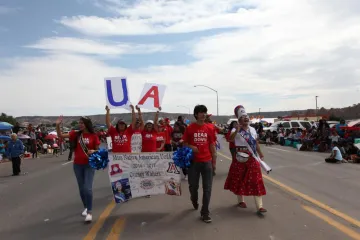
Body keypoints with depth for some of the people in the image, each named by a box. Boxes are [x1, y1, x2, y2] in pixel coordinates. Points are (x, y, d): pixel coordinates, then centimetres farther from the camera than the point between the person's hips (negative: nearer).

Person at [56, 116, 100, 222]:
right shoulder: (75, 134, 1)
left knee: (87, 188, -12)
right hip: (77, 165, 4)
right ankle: (86, 207, 32)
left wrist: (93, 151, -21)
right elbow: (60, 135, -1)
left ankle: (90, 212, -4)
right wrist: (58, 125, -15)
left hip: (89, 165, -4)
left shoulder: (94, 136, -7)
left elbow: (97, 150, 1)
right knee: (81, 188, 13)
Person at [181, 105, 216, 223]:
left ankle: (205, 212, 13)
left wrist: (214, 162, 8)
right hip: (194, 161, -1)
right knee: (193, 185, 11)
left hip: (207, 161, 2)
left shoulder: (209, 129, 4)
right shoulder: (190, 128, -2)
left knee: (207, 188, 2)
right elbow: (185, 143, 6)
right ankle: (194, 199, 44)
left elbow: (212, 146, 9)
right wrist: (191, 147, -16)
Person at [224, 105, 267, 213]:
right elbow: (230, 138, -30)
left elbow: (256, 143, 18)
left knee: (256, 181, 0)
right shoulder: (236, 130, -9)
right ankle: (241, 201, 29)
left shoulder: (252, 129, 8)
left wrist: (260, 153, 18)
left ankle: (259, 206, 3)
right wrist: (237, 130, -46)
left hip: (252, 158, 4)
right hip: (240, 158, -4)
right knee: (240, 180, 8)